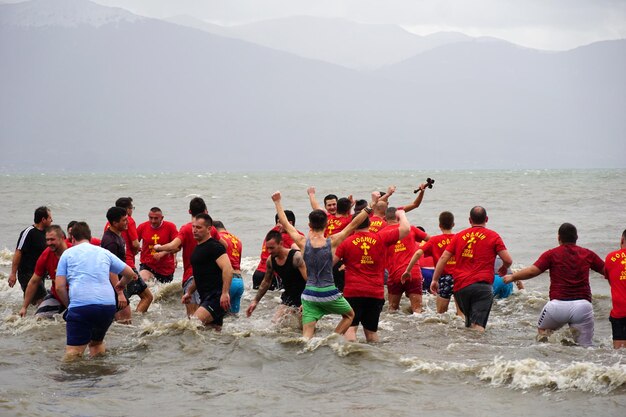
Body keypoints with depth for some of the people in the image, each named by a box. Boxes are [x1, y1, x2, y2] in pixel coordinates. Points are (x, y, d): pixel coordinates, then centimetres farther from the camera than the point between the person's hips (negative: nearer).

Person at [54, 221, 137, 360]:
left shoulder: (68, 253, 12)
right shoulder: (104, 252, 20)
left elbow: (59, 287, 3)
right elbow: (130, 273, 23)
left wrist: (69, 305, 19)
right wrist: (120, 285, 44)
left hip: (80, 306, -4)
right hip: (108, 305, 4)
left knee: (73, 353, -11)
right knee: (97, 342, 27)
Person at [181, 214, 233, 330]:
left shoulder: (214, 246, -11)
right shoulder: (198, 248, 19)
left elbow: (228, 270, -23)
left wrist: (225, 293, -32)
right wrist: (189, 292, 22)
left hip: (216, 297, -10)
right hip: (206, 298, 10)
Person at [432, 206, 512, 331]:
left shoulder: (459, 236, 15)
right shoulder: (493, 236, 5)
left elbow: (443, 258, 10)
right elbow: (508, 260, 1)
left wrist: (435, 279, 15)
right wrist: (504, 269, 23)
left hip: (460, 287, 4)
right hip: (482, 286, -4)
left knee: (469, 323, 24)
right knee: (478, 326, -14)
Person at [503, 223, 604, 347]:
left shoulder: (552, 254, 3)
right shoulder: (587, 254, 11)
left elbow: (532, 271, -5)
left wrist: (512, 277, 10)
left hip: (558, 303, -1)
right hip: (583, 304, 1)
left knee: (542, 330, 25)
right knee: (586, 347, 8)